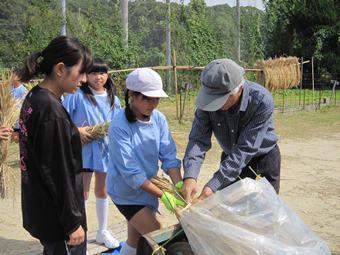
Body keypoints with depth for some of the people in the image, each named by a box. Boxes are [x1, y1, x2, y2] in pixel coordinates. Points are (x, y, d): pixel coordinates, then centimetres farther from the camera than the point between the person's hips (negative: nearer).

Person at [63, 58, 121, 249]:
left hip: (105, 149, 4)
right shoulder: (77, 96, -11)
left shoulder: (113, 99, 3)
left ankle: (103, 231, 33)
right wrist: (77, 130, -21)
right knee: (82, 193, 1)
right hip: (84, 149, -4)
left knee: (102, 191, 17)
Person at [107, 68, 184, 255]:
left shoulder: (158, 118, -8)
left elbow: (169, 156, -9)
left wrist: (179, 185, -25)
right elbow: (130, 171, -26)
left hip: (147, 187, 6)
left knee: (136, 239, 20)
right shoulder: (119, 126, -24)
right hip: (127, 192, -5)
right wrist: (162, 195, -28)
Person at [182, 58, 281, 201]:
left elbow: (245, 149, -34)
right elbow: (198, 139, -25)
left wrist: (214, 185, -40)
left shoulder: (262, 101, -33)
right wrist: (190, 176, -42)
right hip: (231, 157, 3)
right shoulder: (209, 99, -22)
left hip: (263, 159, -3)